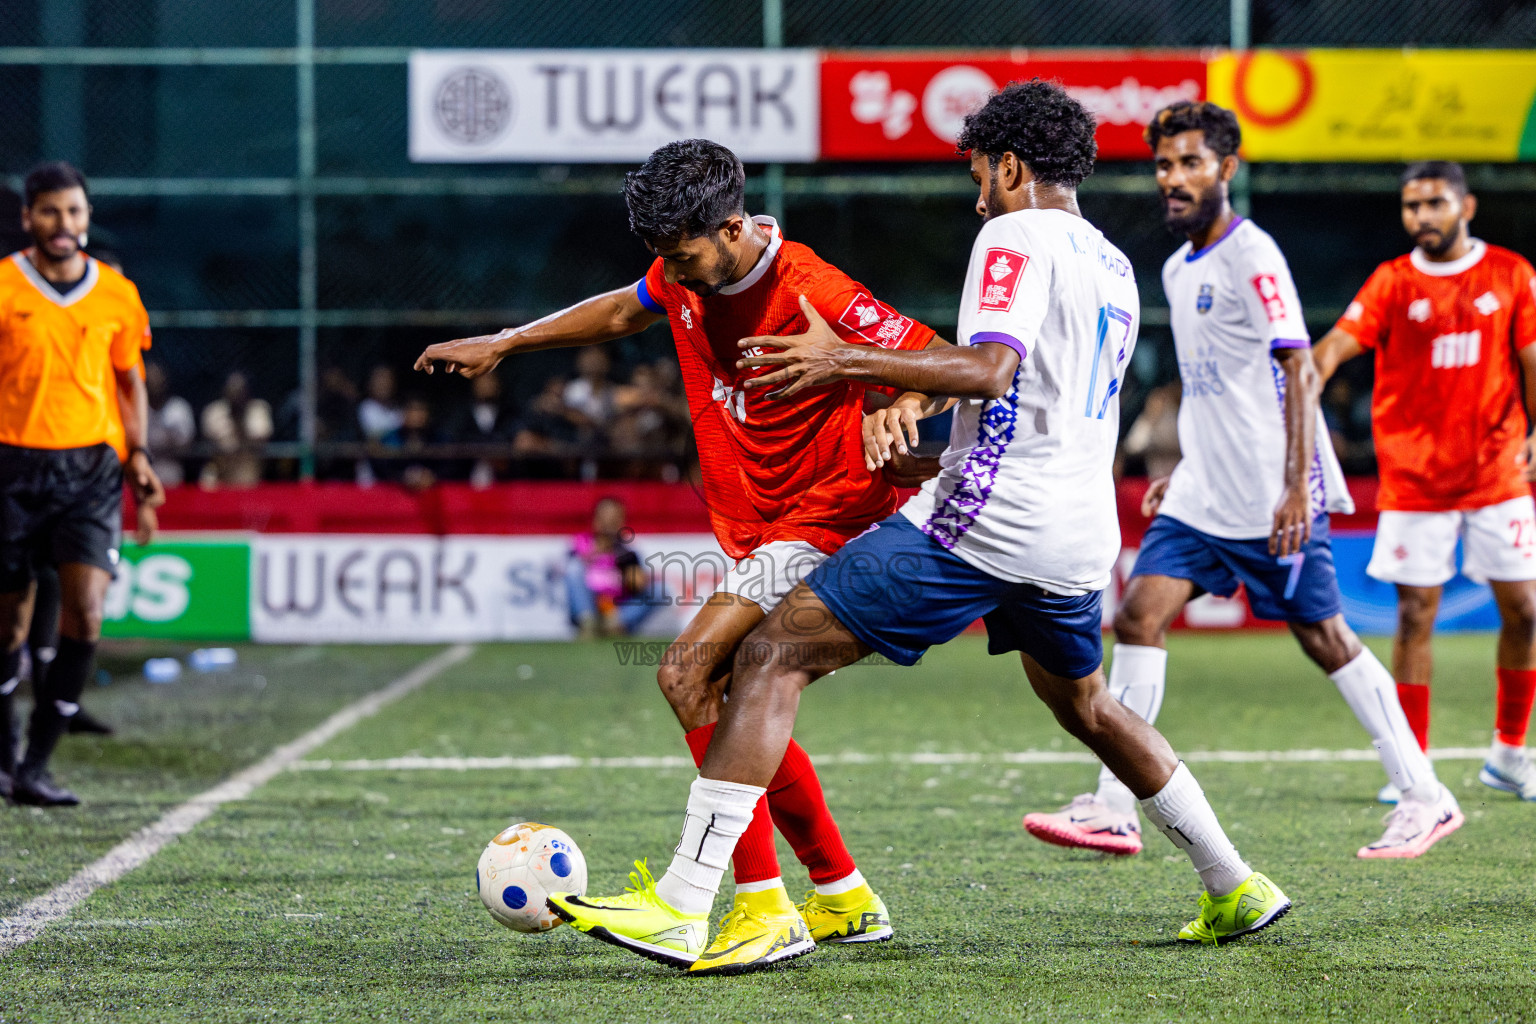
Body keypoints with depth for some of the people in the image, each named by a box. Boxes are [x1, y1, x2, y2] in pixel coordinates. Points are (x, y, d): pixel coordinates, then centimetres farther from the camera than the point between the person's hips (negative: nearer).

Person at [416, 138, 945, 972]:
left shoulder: (811, 295, -23)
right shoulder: (685, 276, 1)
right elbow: (622, 312, 24)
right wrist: (503, 344, 24)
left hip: (822, 522, -9)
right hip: (752, 532, 9)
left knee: (691, 669, -21)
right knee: (742, 716, 13)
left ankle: (762, 905, -21)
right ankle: (844, 900, 27)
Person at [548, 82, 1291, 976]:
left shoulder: (1017, 235, -5)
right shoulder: (1115, 266, 21)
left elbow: (990, 370, -21)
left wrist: (848, 361, -18)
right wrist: (909, 399, 29)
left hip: (985, 518, -8)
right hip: (1081, 531, 9)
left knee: (776, 656, -9)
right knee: (1086, 706, 33)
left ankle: (682, 906, -19)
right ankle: (1237, 888, 36)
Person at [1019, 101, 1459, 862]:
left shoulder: (1252, 257, -13)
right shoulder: (1178, 269, 14)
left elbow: (1297, 371, -17)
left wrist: (1297, 487, -23)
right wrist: (1183, 471, 23)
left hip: (1271, 498, -8)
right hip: (1203, 494, 8)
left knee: (1325, 639, -2)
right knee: (1140, 613, -4)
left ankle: (1426, 798, 8)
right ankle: (1114, 809, -5)